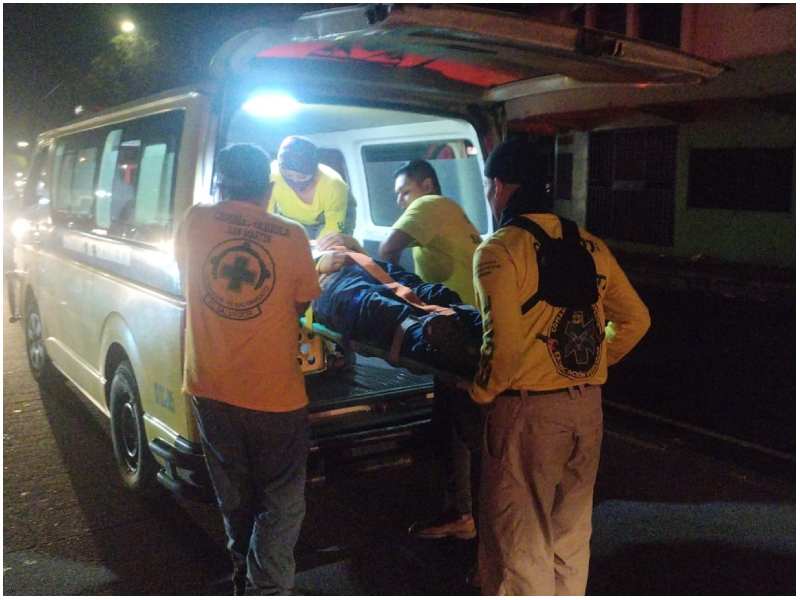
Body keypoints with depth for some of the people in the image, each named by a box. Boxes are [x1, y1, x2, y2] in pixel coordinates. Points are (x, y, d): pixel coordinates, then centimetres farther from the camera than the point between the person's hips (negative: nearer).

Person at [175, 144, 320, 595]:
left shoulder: (195, 223, -5)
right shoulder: (291, 235, -11)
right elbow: (301, 304, 0)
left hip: (211, 388, 4)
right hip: (275, 393, -3)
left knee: (234, 493, 23)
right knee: (282, 503, 13)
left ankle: (244, 574, 44)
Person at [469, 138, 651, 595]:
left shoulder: (500, 249, -14)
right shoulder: (590, 245, 6)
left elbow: (505, 344, -23)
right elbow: (636, 319, 11)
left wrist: (482, 392, -6)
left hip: (527, 410, -6)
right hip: (587, 407, 7)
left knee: (520, 542, 9)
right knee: (572, 533, 22)